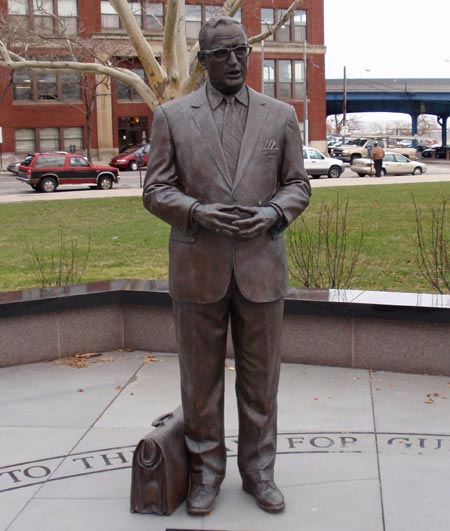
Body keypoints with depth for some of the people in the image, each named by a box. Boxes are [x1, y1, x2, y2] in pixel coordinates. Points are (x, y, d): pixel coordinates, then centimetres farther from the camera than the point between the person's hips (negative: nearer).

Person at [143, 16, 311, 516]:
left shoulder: (280, 115, 6)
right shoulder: (171, 116, 2)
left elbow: (297, 183, 9)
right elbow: (156, 190, 1)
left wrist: (272, 213, -13)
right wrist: (198, 212, -18)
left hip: (261, 266, 1)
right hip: (197, 268, -1)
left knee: (260, 377, 11)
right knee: (200, 377, 10)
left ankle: (258, 470, 28)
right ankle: (205, 470, 27)